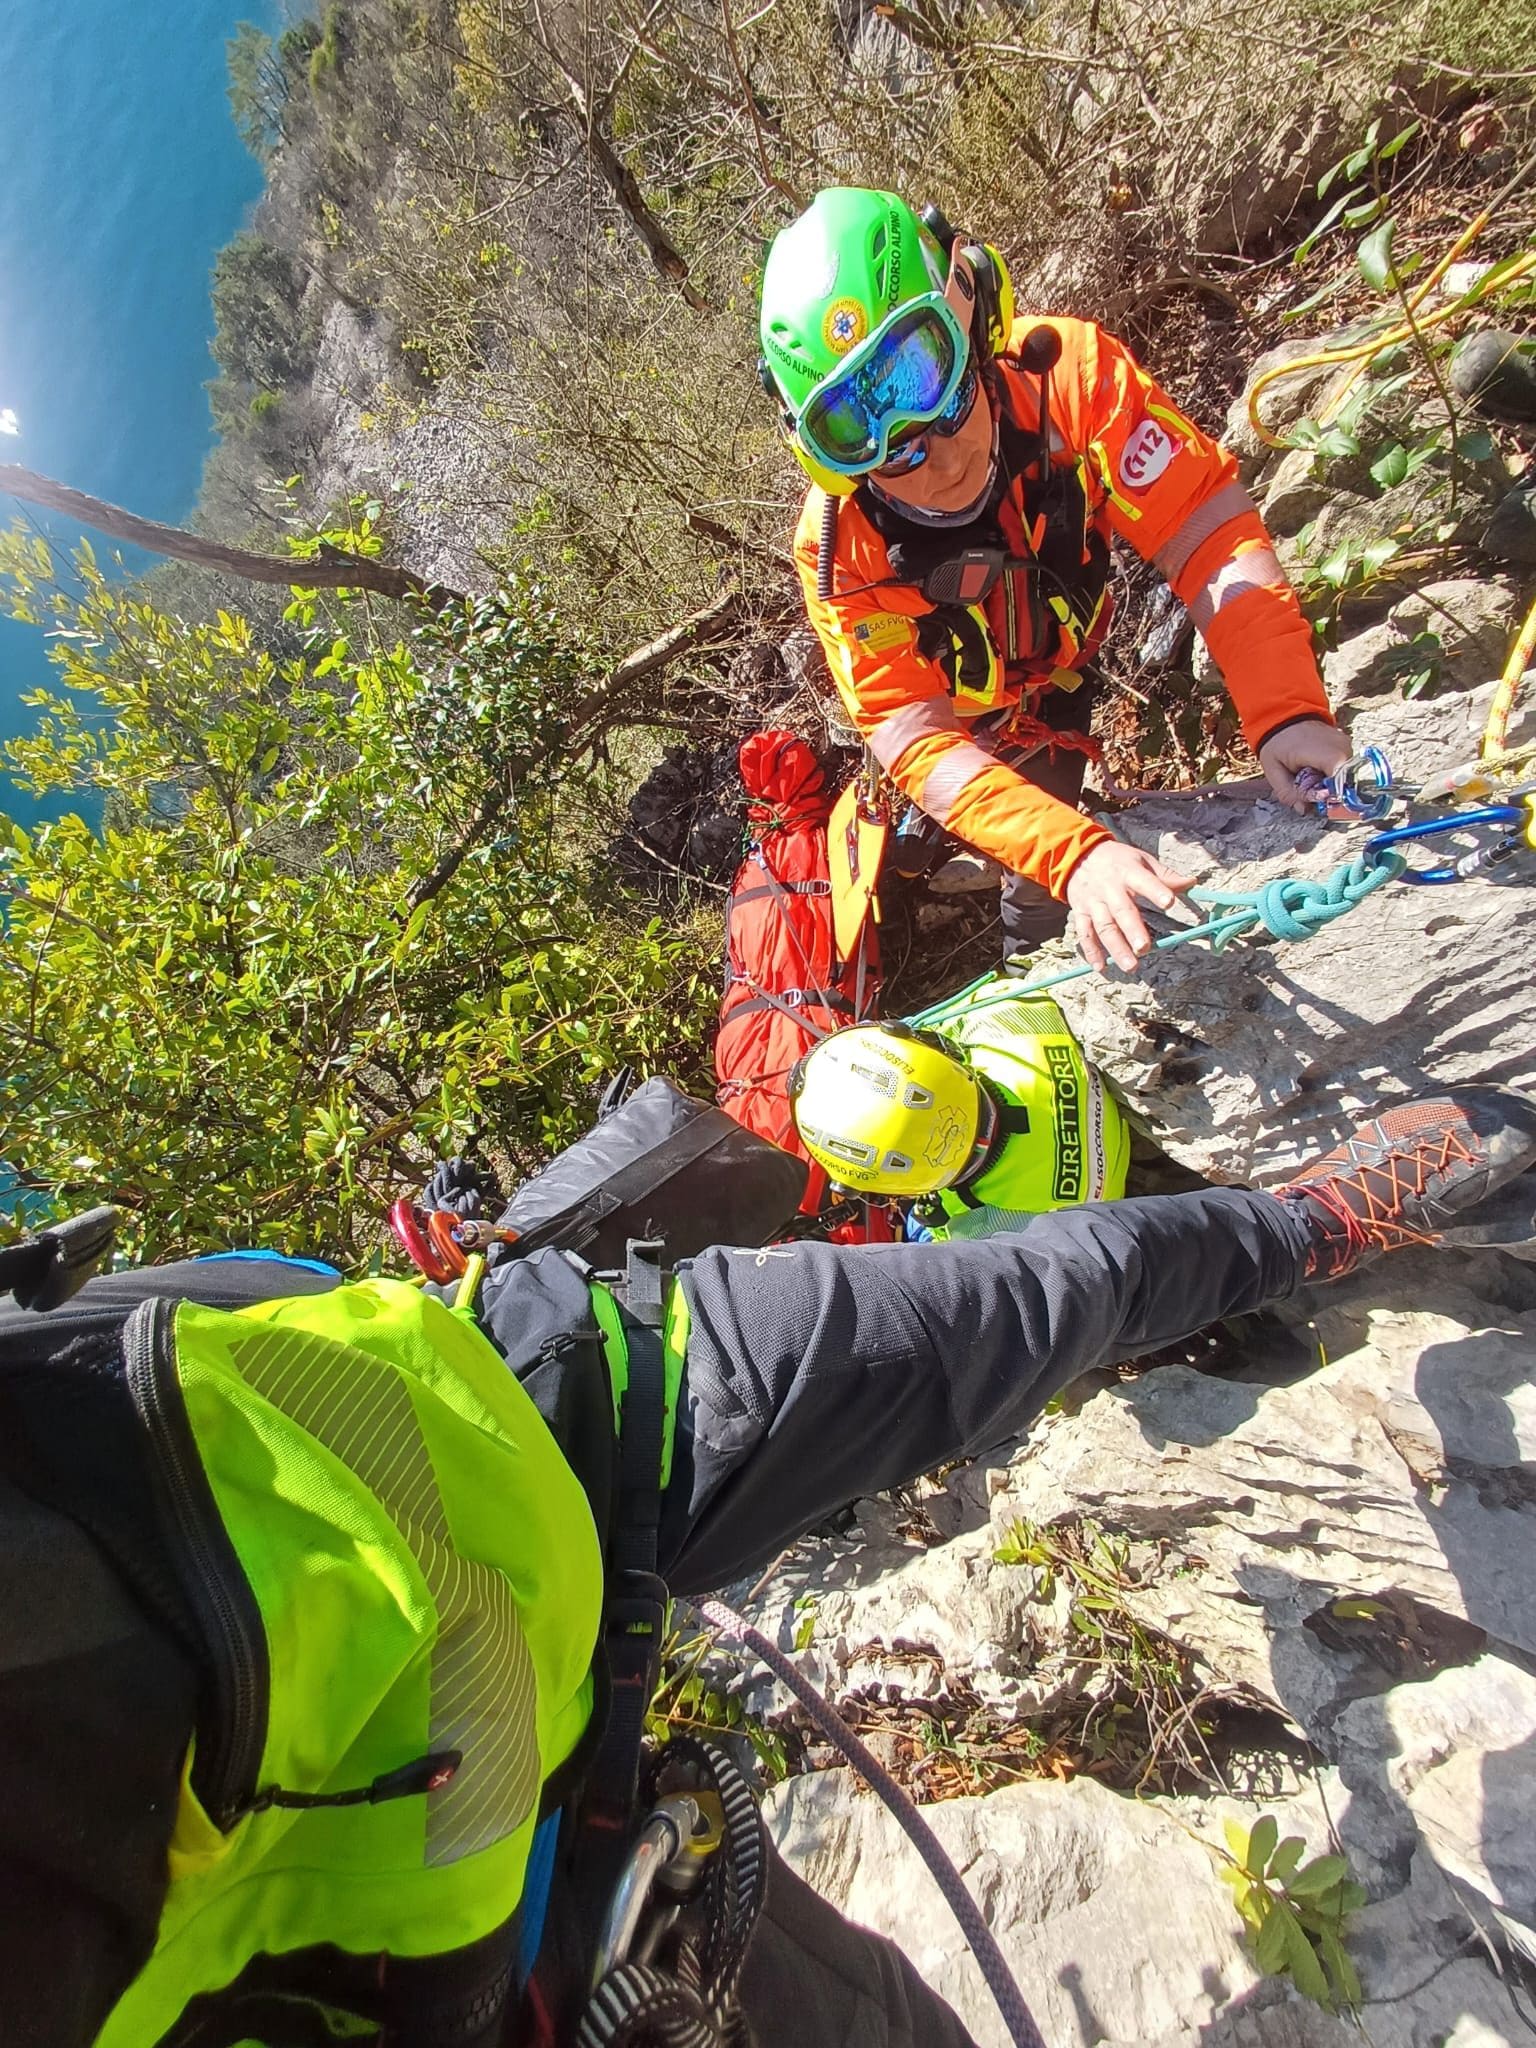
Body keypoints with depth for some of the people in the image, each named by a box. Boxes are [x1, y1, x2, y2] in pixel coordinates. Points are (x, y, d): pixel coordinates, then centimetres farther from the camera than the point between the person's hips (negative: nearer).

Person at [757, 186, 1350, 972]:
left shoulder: (1066, 373, -36)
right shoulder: (839, 550, -37)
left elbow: (1209, 531, -36)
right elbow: (922, 745, -40)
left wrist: (1285, 713, -52)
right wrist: (1077, 854, -55)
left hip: (1068, 655, 2)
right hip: (971, 712, -1)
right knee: (1040, 877, 1)